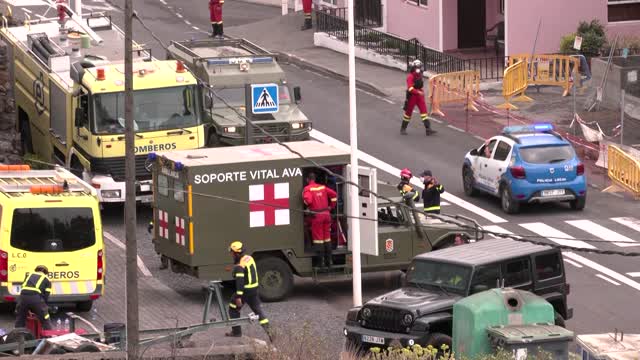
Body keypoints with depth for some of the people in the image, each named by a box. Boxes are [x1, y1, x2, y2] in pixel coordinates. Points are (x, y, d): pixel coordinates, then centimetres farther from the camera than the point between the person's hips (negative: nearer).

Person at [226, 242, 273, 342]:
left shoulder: (239, 266, -21)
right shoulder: (249, 258, 6)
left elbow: (240, 281, -26)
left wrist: (238, 297, -28)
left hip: (245, 290, -8)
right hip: (254, 288, 8)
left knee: (233, 308, 11)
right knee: (258, 309, 10)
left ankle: (236, 331, 17)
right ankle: (267, 330, -2)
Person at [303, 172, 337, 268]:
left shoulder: (307, 189, -7)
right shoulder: (322, 187, 10)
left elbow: (308, 200, -23)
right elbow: (334, 194, 7)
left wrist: (307, 206, 0)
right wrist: (331, 206, 15)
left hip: (316, 215, -5)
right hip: (326, 213, 5)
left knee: (318, 238, 0)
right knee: (327, 238, 13)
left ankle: (322, 261, -2)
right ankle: (329, 261, 16)